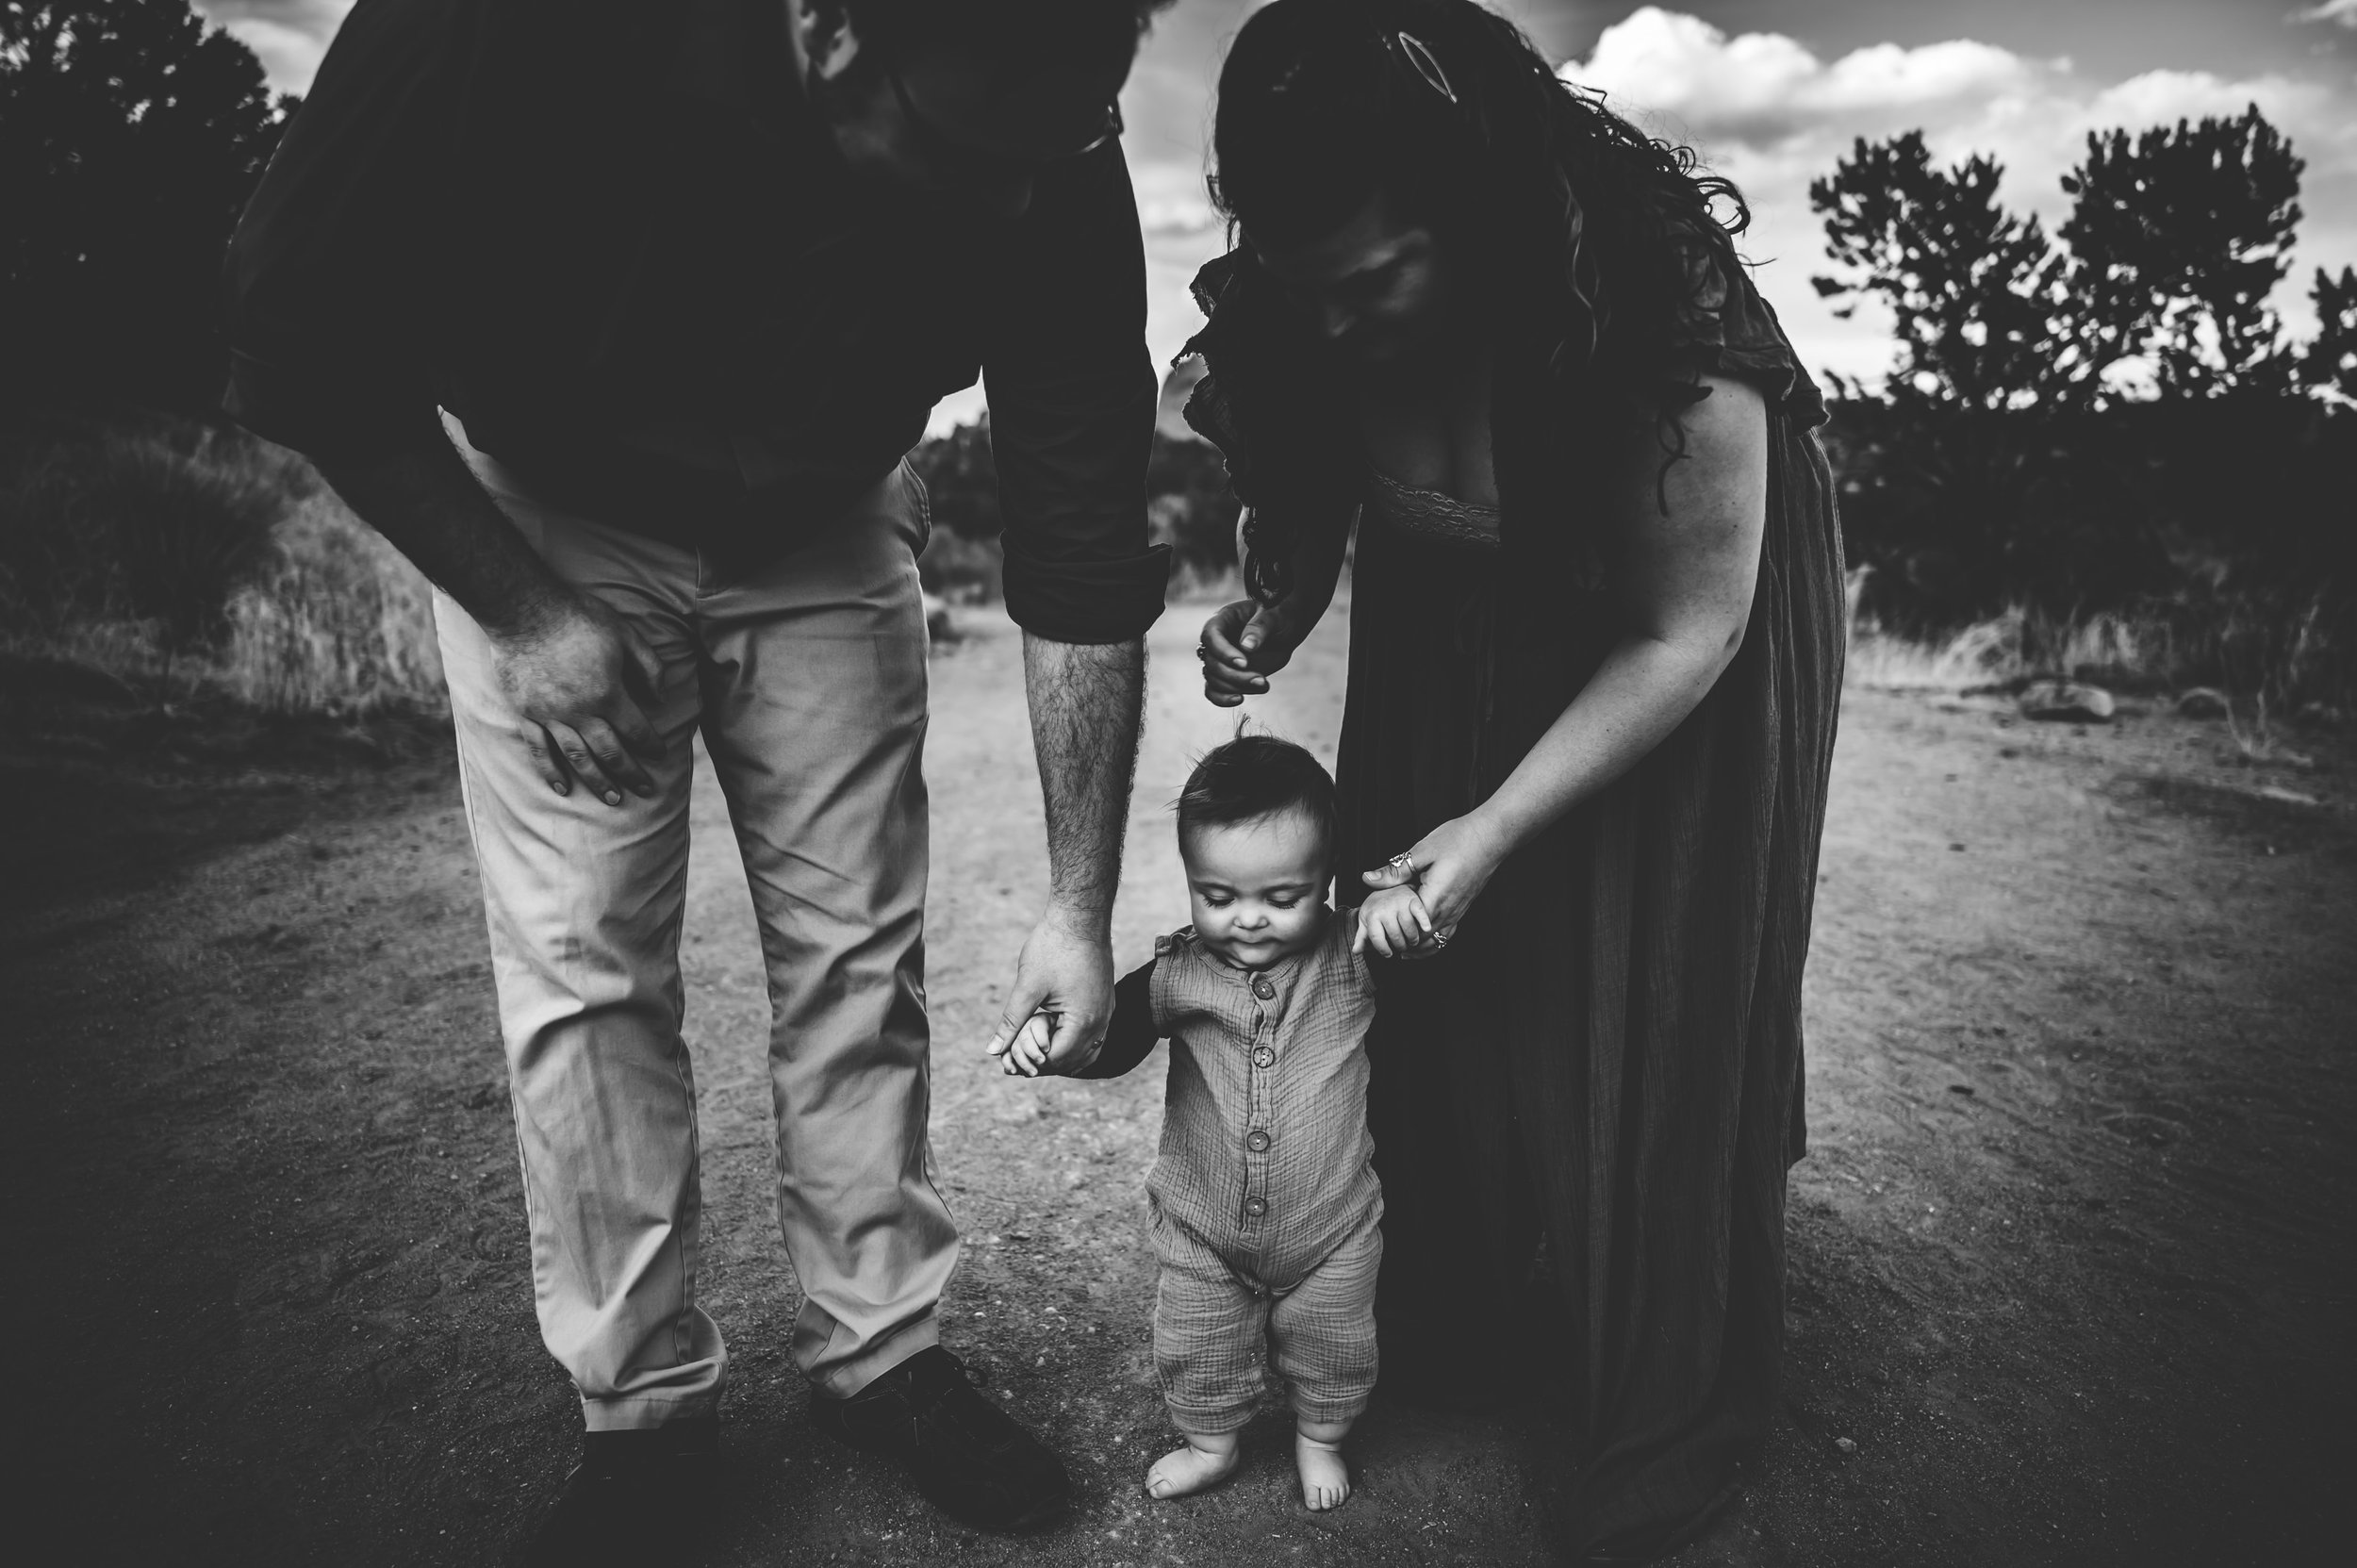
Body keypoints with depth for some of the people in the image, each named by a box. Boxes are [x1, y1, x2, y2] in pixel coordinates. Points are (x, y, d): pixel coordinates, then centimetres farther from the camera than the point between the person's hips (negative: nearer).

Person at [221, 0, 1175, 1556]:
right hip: (542, 522, -1)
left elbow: (1082, 556, -21)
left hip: (824, 533, 2)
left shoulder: (1046, 167, -27)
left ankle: (881, 1351, 17)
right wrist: (525, 613, -19)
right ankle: (645, 1400, 13)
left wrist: (1081, 906, -20)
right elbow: (303, 347, -18)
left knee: (861, 950, -1)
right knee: (583, 964, -5)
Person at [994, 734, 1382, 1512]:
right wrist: (1046, 1038, -29)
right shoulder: (1178, 973, -14)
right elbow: (1110, 1037, -9)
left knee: (1332, 1349, 21)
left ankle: (1320, 1439, 51)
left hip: (1330, 1230, -1)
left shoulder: (1354, 959, -18)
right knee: (1195, 1347, 20)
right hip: (1201, 1228, 1)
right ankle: (1210, 1443, 48)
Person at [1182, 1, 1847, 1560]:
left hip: (1681, 631, -4)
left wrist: (1495, 830, -29)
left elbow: (1684, 635, -24)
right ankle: (1461, 1330, 28)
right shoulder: (1306, 303, -21)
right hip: (1465, 624, 5)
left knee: (1650, 1013, -1)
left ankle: (1673, 1419, 21)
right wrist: (1269, 621, -25)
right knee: (1438, 972, 5)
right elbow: (1310, 500, -3)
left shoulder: (1657, 309, -35)